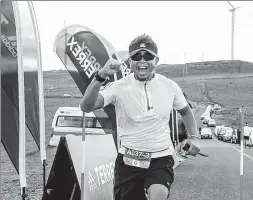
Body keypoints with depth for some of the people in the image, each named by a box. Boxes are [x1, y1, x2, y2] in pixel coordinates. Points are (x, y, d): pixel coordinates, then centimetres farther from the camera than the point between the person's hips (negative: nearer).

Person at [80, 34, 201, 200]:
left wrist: (194, 137, 2)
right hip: (129, 161, 0)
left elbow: (185, 111, 16)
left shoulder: (169, 86, -4)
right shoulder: (119, 87, -11)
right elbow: (86, 107, -24)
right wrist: (101, 76, -36)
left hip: (161, 158, 0)